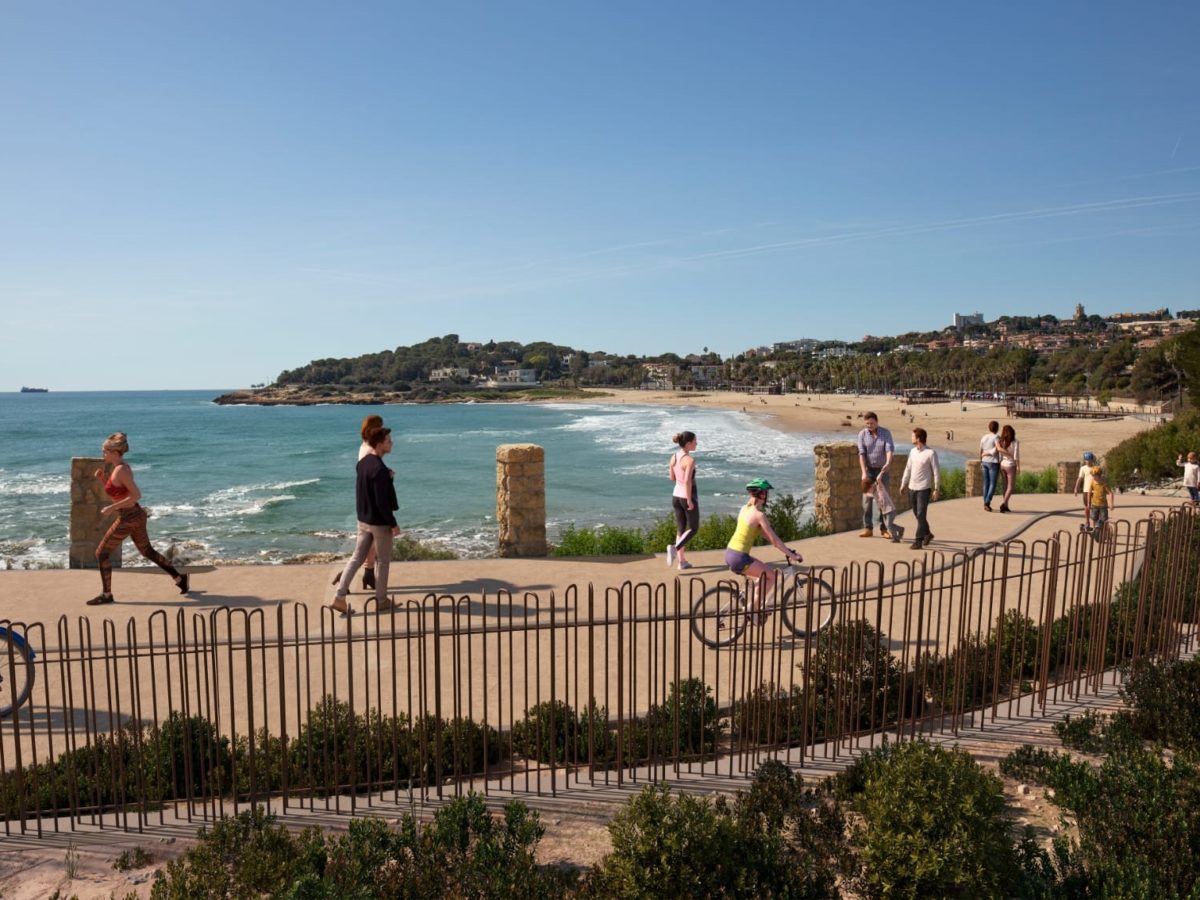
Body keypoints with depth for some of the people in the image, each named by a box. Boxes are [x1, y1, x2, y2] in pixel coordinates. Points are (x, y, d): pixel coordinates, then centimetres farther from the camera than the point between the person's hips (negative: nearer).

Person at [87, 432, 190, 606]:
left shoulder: (121, 470, -18)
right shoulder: (123, 467, 10)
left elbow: (136, 495, -25)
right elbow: (115, 492, 21)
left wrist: (112, 508, -23)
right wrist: (102, 478, 7)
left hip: (128, 518, -9)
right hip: (136, 515, 9)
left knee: (102, 553, 2)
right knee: (147, 551, 20)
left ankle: (106, 594, 10)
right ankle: (179, 577, 23)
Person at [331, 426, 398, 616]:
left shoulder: (363, 462, 4)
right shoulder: (379, 469, -24)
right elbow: (382, 502, -24)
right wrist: (393, 524, -16)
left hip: (363, 519, 8)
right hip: (379, 522, -8)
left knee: (357, 557, 12)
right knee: (383, 561, 7)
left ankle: (339, 596, 8)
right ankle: (381, 601, 18)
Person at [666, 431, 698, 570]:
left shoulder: (673, 457, 1)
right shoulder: (690, 460, -21)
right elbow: (687, 481, -28)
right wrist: (689, 501, -21)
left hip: (676, 496, 7)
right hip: (688, 497, -7)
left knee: (680, 529, 14)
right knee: (693, 529, 9)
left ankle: (682, 561, 15)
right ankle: (675, 548, -14)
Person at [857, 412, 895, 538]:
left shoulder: (886, 433, -7)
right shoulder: (862, 434, -6)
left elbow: (890, 450, -19)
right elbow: (861, 454, -11)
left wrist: (888, 462, -40)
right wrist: (864, 472, -20)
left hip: (882, 470, 0)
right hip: (869, 470, 0)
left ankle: (884, 528, 9)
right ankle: (868, 528, 2)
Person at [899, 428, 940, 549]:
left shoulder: (931, 453, -11)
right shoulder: (913, 451, 7)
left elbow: (936, 471, -9)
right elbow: (908, 469, 14)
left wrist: (936, 489, -10)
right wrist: (903, 484, 14)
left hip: (924, 488, -7)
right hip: (912, 487, 7)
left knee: (921, 515, -8)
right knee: (916, 514, 15)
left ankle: (918, 540, -6)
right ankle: (927, 533, 34)